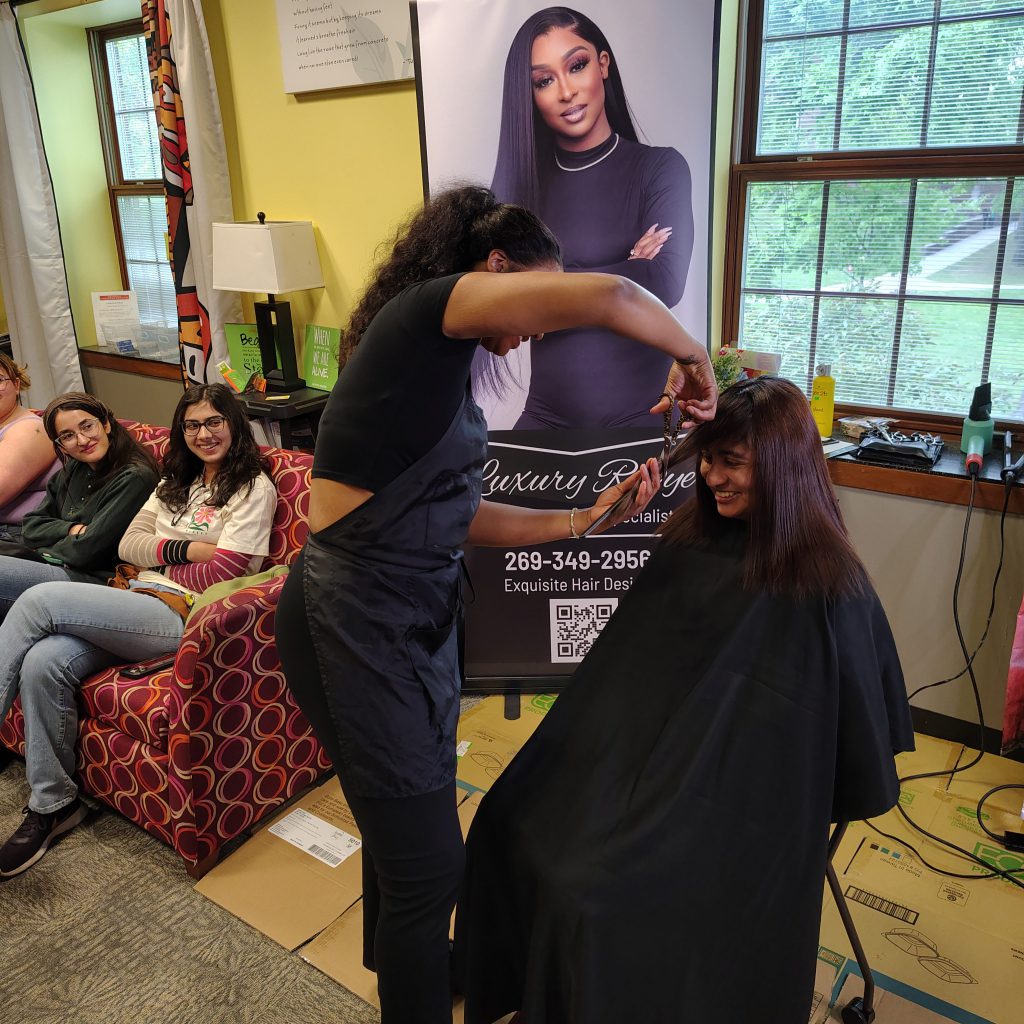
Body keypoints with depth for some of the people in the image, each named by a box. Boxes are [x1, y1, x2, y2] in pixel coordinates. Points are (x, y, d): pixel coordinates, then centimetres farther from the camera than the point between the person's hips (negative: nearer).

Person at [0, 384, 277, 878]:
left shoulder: (253, 487, 0)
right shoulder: (177, 481, 23)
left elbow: (221, 574, -9)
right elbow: (128, 544, 13)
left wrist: (153, 564, 1)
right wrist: (181, 549, -5)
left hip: (180, 616, -7)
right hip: (137, 611, 7)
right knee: (43, 662, -20)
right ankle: (52, 804, -4)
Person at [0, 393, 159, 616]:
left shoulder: (134, 478, -13)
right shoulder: (73, 470, 14)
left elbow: (86, 551, -15)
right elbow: (30, 527, 13)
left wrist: (43, 548, 4)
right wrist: (72, 530, -7)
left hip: (97, 579, -8)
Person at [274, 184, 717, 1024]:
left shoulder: (443, 360, 13)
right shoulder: (427, 306, -15)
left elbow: (461, 515, 11)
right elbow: (604, 297, -29)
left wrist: (584, 519, 9)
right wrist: (692, 356, -11)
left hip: (414, 616, 10)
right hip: (357, 627, -10)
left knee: (406, 822, 29)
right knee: (429, 861, 6)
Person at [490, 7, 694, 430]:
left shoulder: (660, 167, -3)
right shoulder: (523, 180, 4)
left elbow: (663, 285, -18)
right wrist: (623, 277, -13)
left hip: (640, 416, -2)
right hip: (546, 416, 3)